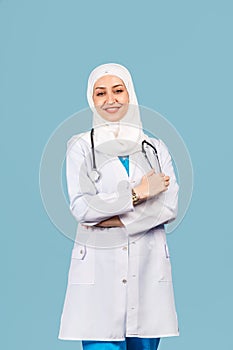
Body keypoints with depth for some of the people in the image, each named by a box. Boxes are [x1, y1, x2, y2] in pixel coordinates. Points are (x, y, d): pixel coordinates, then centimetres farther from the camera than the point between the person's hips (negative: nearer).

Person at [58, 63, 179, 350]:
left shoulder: (155, 148, 11)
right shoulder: (81, 148, 5)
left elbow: (170, 206, 0)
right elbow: (81, 208, -7)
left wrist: (116, 220, -9)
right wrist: (139, 193, -8)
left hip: (149, 267, 2)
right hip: (99, 269, -2)